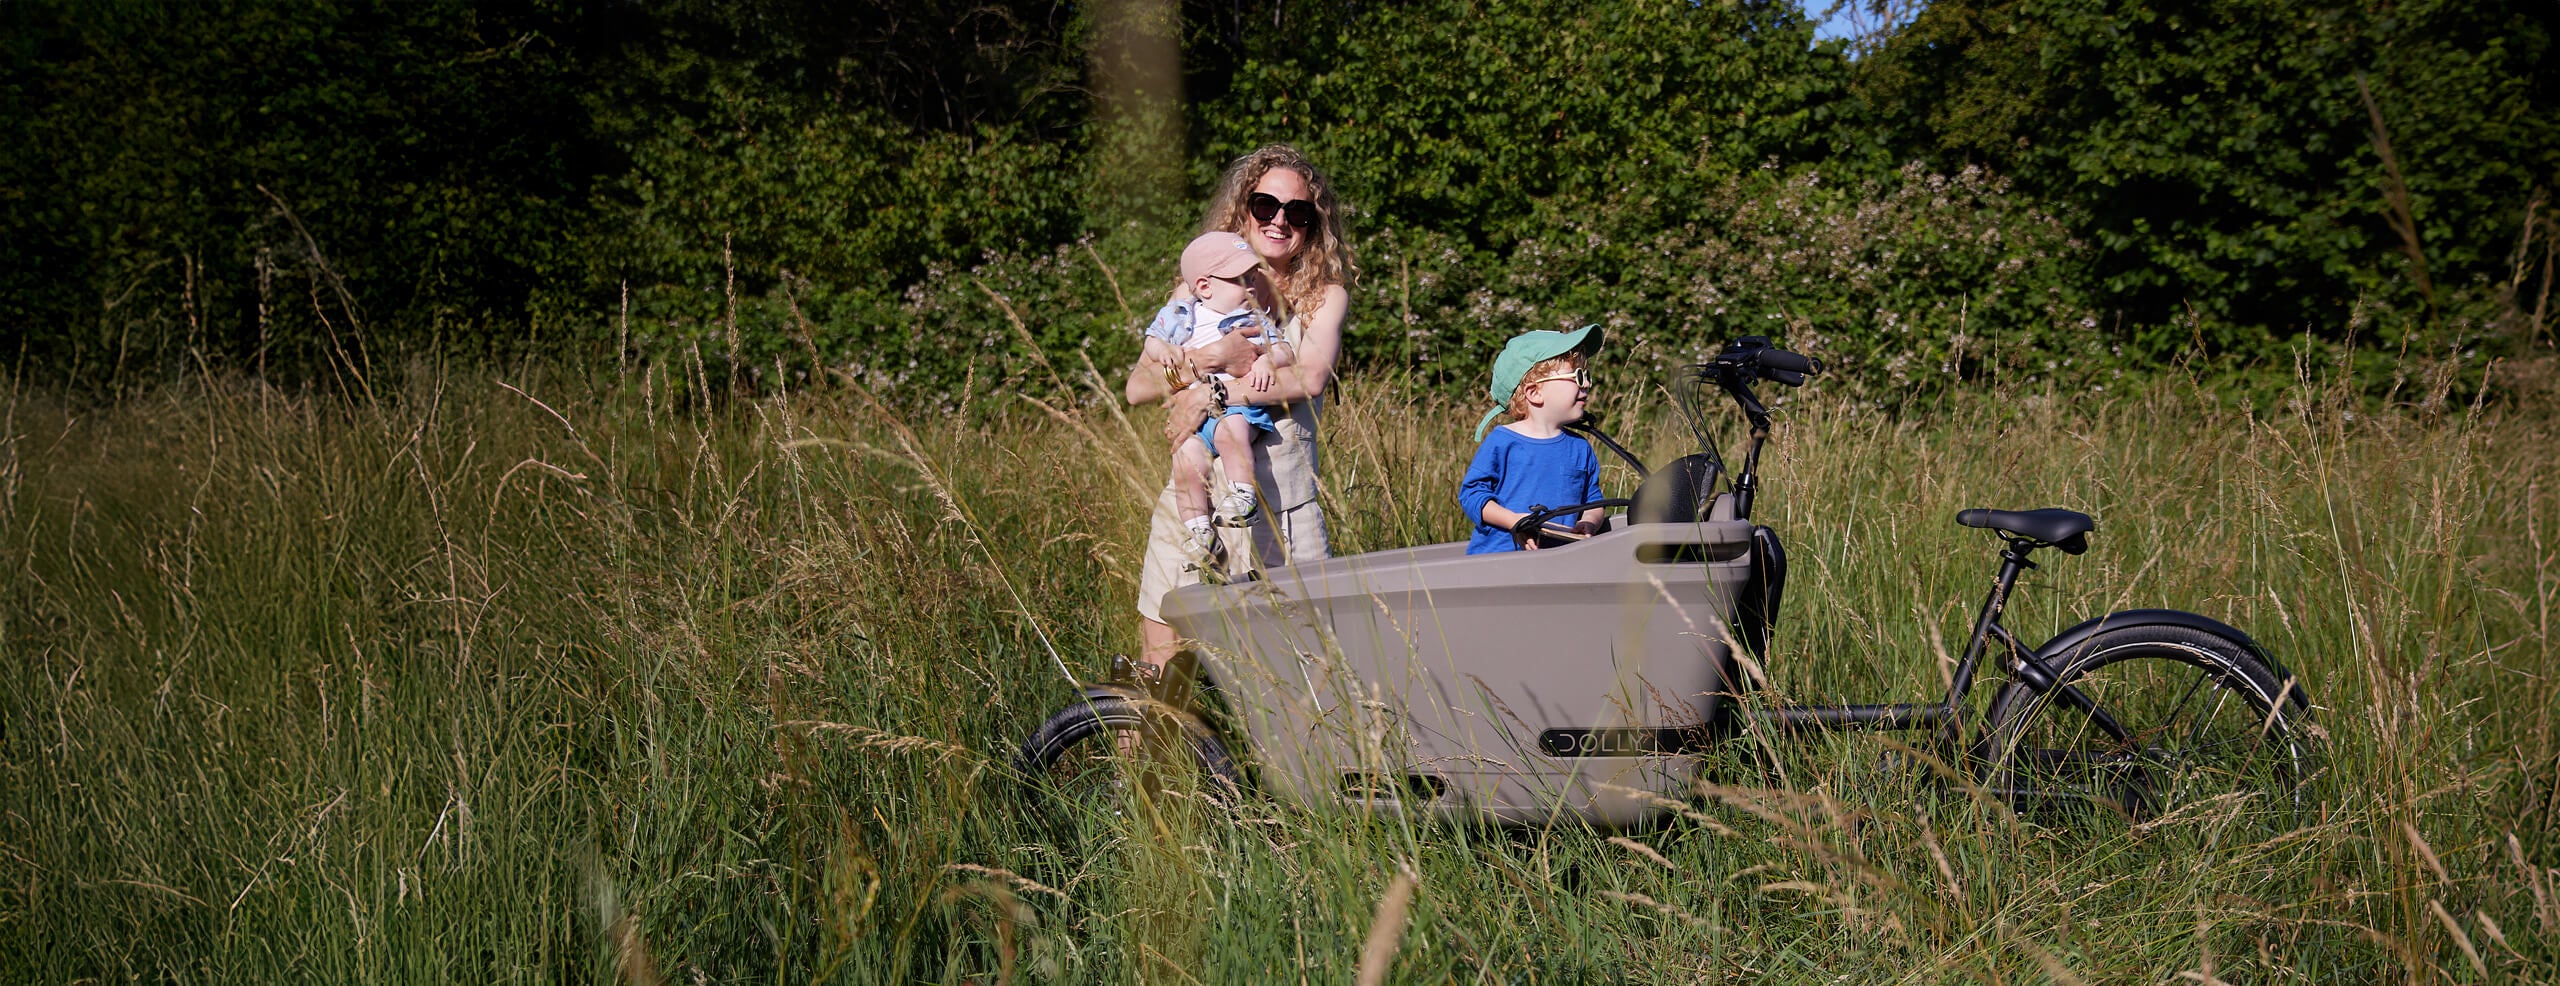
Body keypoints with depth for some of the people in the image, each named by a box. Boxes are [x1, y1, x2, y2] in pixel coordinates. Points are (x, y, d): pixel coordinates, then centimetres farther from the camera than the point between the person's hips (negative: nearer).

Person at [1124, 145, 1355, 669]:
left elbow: (1310, 377, -12)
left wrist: (1212, 395, -17)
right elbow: (1137, 386, 3)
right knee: (1160, 679, 1)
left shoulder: (1325, 295, 7)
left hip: (1285, 510, -1)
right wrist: (1203, 361, -14)